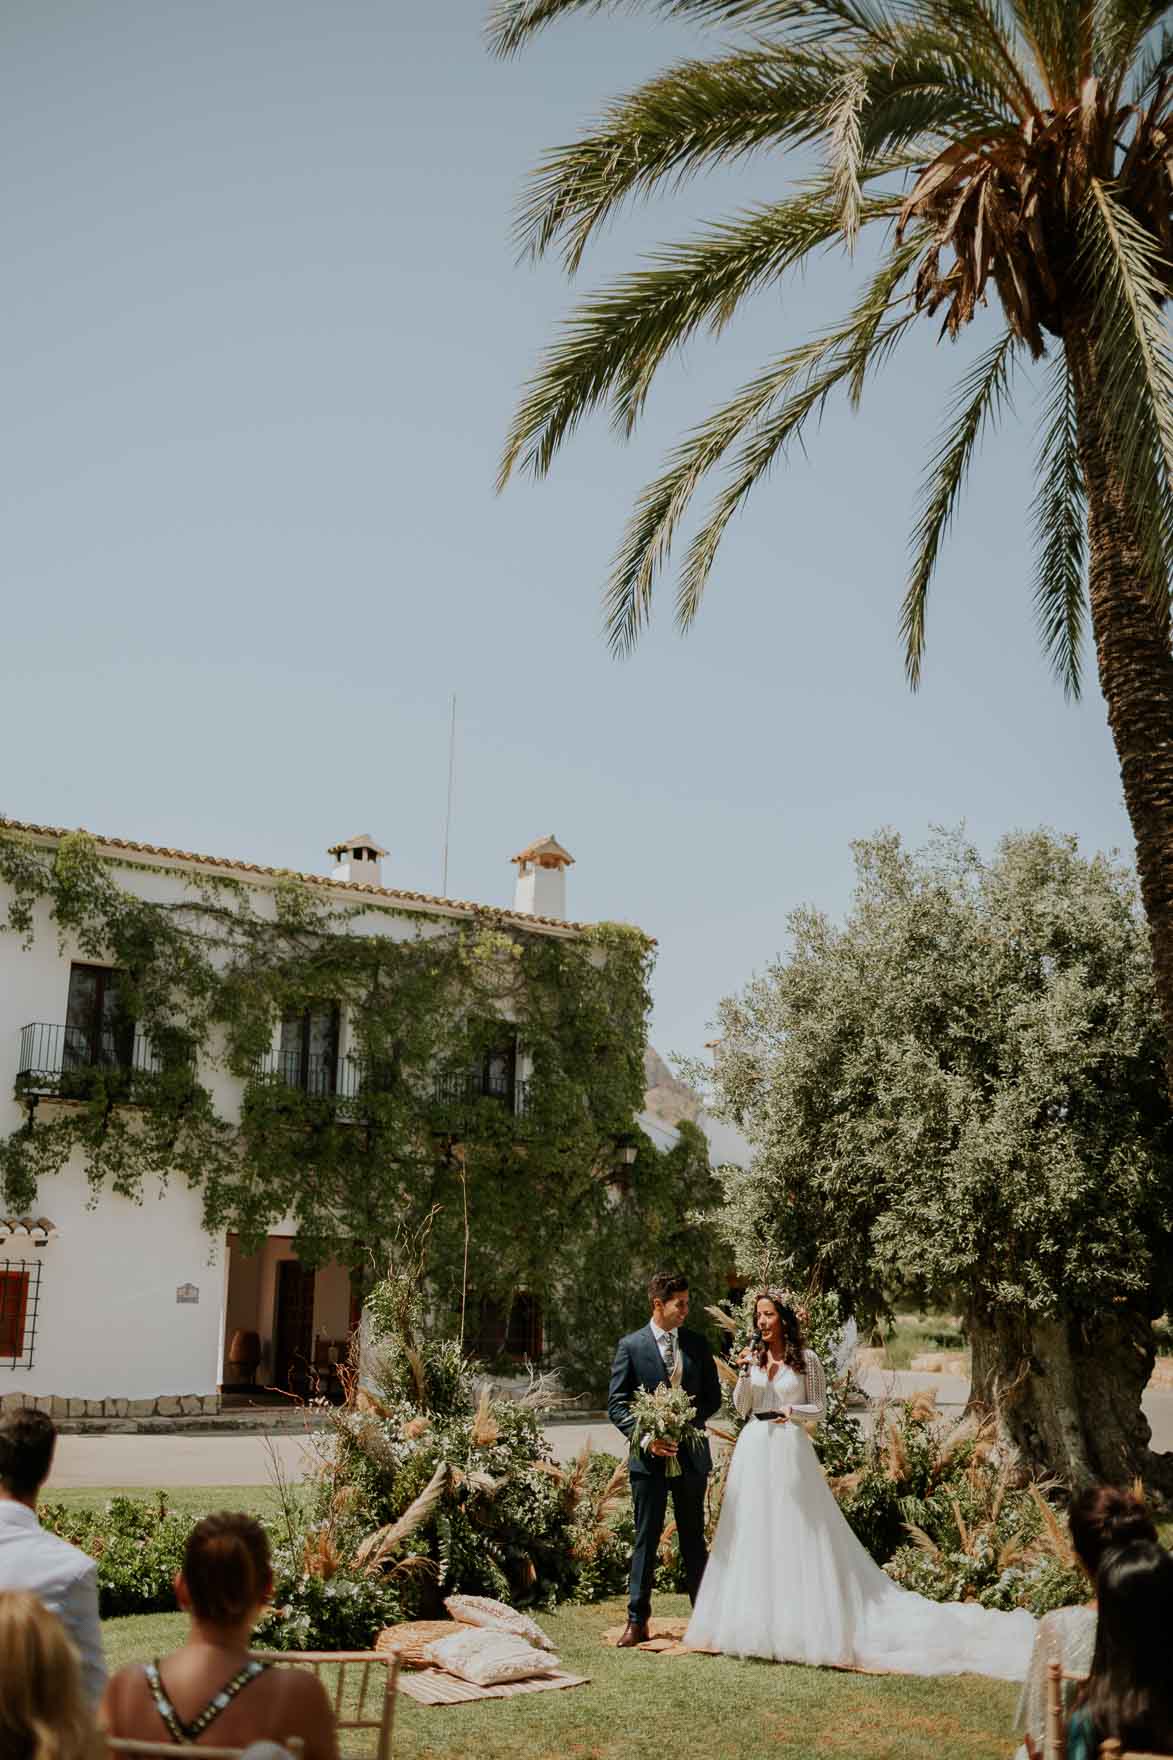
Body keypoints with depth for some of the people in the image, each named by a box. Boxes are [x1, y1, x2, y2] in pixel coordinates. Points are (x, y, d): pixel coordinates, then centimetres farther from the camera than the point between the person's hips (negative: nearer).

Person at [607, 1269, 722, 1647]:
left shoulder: (698, 1344, 6)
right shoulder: (631, 1346, -3)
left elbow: (713, 1397, 8)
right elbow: (616, 1404, -4)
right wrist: (645, 1438, -17)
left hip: (691, 1454, 3)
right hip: (649, 1456, -2)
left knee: (694, 1537, 11)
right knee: (646, 1538, 1)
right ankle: (637, 1622, 5)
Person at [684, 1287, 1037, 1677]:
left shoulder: (805, 1359, -1)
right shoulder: (752, 1356, 9)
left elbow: (818, 1409, 1)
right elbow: (741, 1407, 6)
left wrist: (793, 1410, -17)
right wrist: (745, 1373, -9)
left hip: (789, 1448, -4)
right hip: (754, 1449, 4)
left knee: (795, 1533, -4)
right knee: (753, 1532, 6)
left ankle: (800, 1624, 3)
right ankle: (755, 1621, 15)